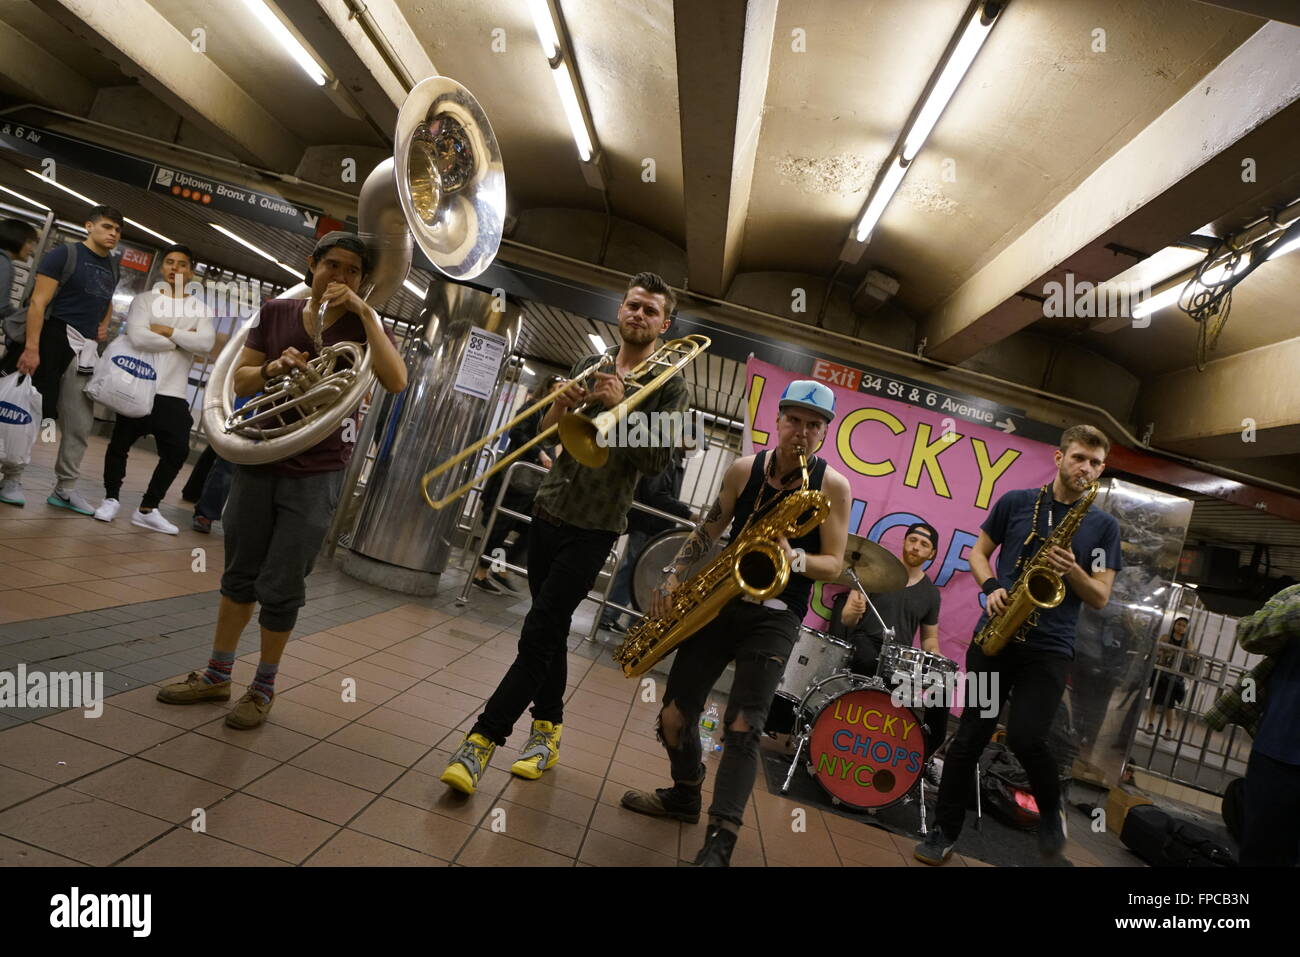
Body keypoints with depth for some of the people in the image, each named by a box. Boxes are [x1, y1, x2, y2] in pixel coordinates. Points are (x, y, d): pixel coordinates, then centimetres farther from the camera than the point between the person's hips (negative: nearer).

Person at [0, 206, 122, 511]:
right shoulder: (65, 255, -4)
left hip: (87, 349, 7)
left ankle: (65, 489, 17)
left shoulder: (112, 267, 16)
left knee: (80, 424, 8)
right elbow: (38, 302, -11)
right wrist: (32, 347, -20)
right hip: (56, 338, -6)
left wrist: (105, 324, 11)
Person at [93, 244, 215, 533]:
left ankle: (147, 509, 11)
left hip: (174, 393, 1)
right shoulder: (145, 300, 3)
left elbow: (206, 344, -11)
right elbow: (137, 337, -16)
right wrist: (183, 340, -10)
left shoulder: (200, 308, 8)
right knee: (120, 444, 7)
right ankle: (111, 498, 28)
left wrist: (168, 331, -12)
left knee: (177, 451, -3)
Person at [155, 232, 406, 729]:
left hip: (315, 473, -3)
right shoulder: (277, 312, 4)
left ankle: (264, 688, 22)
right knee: (240, 574, 16)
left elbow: (396, 381, -24)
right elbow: (240, 381, 6)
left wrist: (363, 310, -22)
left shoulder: (362, 325, -5)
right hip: (258, 460, 4)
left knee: (281, 588, 2)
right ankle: (216, 675, 32)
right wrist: (272, 367, -15)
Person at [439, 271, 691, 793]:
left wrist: (620, 406, -22)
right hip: (549, 511, 5)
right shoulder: (588, 365, 11)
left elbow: (655, 459, -12)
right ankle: (547, 730, 27)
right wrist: (559, 406, -14)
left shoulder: (669, 386, -3)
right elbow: (549, 430, 8)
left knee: (538, 636, -10)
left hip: (594, 528, -5)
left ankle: (483, 739, -5)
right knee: (551, 630, 13)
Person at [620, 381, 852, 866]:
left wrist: (796, 559, -25)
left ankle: (718, 845, -6)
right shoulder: (744, 469, 3)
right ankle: (684, 796, 33)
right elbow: (709, 529, 11)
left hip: (775, 617, -3)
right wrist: (673, 575, -1)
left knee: (742, 728, -14)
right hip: (718, 601, 4)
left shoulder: (833, 485, -5)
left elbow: (834, 563, -5)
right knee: (673, 716, 6)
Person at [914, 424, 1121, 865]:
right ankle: (944, 832, 17)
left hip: (1050, 647, -1)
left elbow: (1101, 598, 5)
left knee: (1025, 738, -14)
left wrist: (1072, 570, -15)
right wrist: (992, 588, -7)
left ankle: (1051, 810, 19)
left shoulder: (1104, 526, 7)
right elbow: (978, 552, 12)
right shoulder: (1016, 502, 6)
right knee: (971, 735, 3)